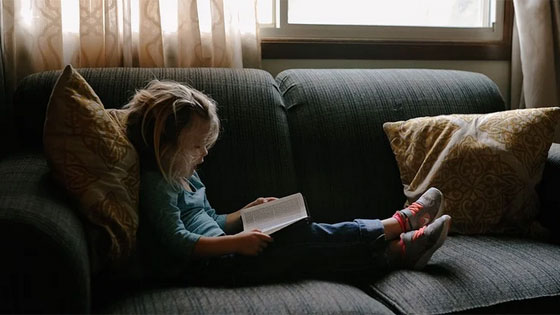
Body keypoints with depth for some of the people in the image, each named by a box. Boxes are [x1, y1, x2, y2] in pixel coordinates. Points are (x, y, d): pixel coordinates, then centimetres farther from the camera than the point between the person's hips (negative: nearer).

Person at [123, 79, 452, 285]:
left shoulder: (186, 176, 19)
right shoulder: (156, 184, -12)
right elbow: (178, 242, -21)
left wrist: (248, 212, 10)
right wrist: (236, 242, -27)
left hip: (218, 255, 9)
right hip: (204, 266, -9)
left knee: (304, 235, -7)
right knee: (302, 238, -16)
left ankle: (400, 249, -10)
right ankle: (398, 224, -6)